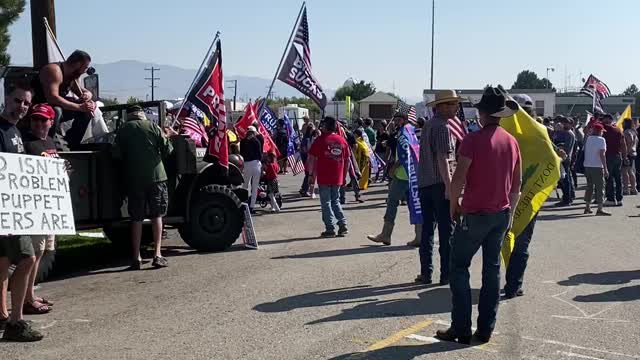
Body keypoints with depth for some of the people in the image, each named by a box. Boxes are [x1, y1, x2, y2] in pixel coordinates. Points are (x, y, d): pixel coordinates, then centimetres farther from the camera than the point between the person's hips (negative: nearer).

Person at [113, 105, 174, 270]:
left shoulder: (123, 129, 2)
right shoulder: (153, 126, 1)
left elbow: (116, 154, -2)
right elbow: (167, 149, -1)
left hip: (134, 178, 0)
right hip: (156, 175, 0)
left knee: (136, 218, 6)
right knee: (156, 216, 7)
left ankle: (137, 258, 5)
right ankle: (157, 255, 1)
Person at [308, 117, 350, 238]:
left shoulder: (320, 140, -6)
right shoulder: (342, 140, 6)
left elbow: (312, 158, -8)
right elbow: (347, 160, 9)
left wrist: (312, 173, 2)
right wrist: (344, 176, 17)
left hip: (323, 177, -4)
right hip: (337, 178, 4)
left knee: (326, 203, 4)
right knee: (336, 201, 17)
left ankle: (330, 229, 2)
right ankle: (343, 226, 9)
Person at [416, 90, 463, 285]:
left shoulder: (428, 125, 15)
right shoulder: (443, 127, -12)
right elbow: (442, 158, -19)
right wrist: (449, 186, -21)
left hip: (424, 183, 8)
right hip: (439, 183, -8)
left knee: (427, 229, 10)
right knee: (446, 230, 0)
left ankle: (426, 273, 12)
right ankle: (446, 274, 4)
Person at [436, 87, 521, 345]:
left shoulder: (473, 140, -13)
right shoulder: (512, 142, 6)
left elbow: (459, 179, -16)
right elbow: (517, 183, 11)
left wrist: (454, 205, 0)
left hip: (475, 214, -6)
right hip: (501, 214, 6)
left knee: (459, 267, 3)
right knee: (492, 268, 11)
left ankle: (461, 330, 2)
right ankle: (485, 330, 14)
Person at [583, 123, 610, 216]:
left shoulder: (588, 139, 9)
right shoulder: (601, 140, -10)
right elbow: (602, 155, -15)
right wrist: (605, 169, -15)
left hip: (587, 166, 6)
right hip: (597, 166, -6)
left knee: (589, 187, 16)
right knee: (600, 187, -4)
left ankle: (587, 207, 20)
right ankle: (600, 209, -9)